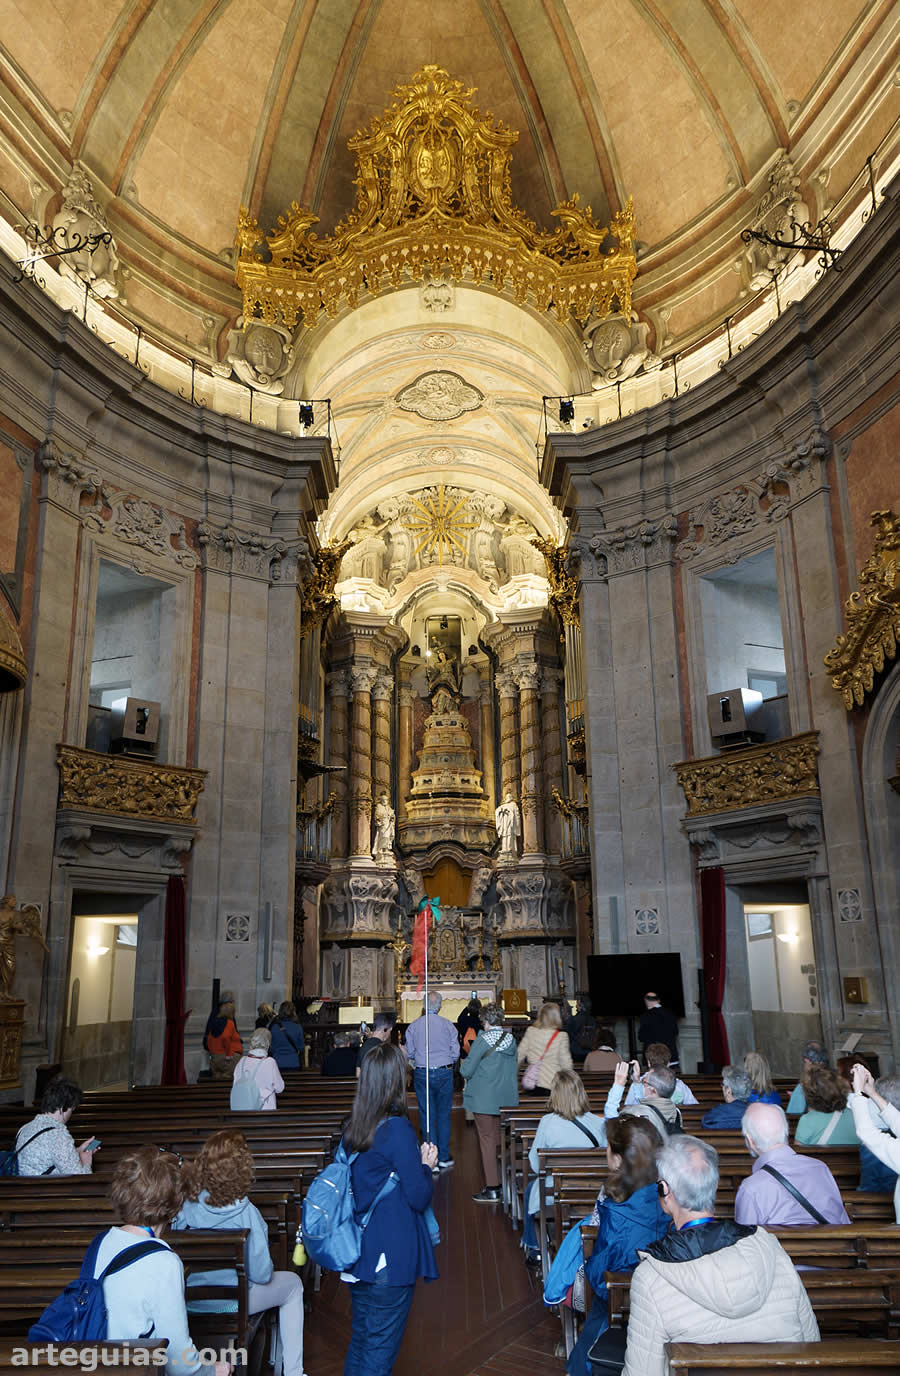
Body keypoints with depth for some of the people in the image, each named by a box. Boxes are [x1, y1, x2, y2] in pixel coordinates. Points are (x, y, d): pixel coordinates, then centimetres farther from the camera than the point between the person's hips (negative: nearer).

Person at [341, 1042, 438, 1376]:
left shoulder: (353, 1128, 1)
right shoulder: (397, 1128, -20)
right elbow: (419, 1199, -17)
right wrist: (427, 1165, 0)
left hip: (358, 1256, 7)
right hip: (392, 1257, -7)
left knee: (359, 1341, 20)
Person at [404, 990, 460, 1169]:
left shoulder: (413, 1026, -4)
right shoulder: (448, 1025, -6)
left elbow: (409, 1054, -1)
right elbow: (455, 1053, -3)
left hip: (422, 1075, 0)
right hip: (444, 1074, 0)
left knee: (427, 1116, 7)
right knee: (443, 1115, 11)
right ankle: (444, 1158, 16)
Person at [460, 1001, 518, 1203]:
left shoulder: (483, 1040, -16)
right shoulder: (511, 1039, 3)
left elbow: (466, 1070, -14)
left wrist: (466, 1074, 7)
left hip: (484, 1099, -6)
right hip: (507, 1099, 6)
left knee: (487, 1140, 1)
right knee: (500, 1140, 16)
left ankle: (492, 1190, 4)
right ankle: (502, 1183, 22)